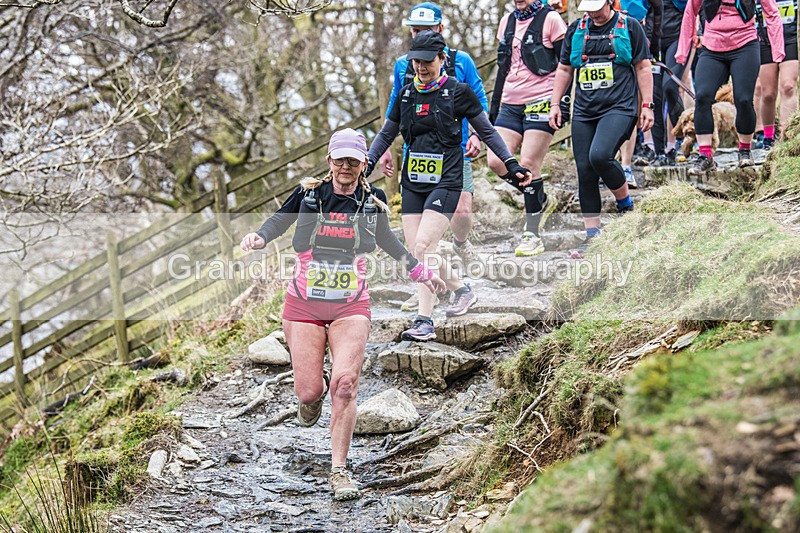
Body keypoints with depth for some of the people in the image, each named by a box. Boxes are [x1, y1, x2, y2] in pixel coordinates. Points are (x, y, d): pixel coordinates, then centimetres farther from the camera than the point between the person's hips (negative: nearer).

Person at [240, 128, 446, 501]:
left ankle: (338, 471, -5)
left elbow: (386, 240, 21)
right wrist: (259, 237, -11)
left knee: (345, 386, -15)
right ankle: (314, 391, 37)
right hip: (304, 306, 0)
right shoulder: (308, 193, -2)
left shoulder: (372, 201, 3)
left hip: (351, 307, 0)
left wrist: (420, 272, 26)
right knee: (308, 391, -4)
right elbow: (279, 221, 11)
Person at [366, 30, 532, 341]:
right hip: (413, 182, 6)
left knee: (423, 245, -19)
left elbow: (486, 131, 5)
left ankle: (424, 321, -13)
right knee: (415, 251, -1)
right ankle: (462, 291, 20)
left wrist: (512, 165, 0)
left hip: (445, 181, -6)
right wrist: (368, 164, 9)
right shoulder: (407, 94, 10)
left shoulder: (458, 92, -3)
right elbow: (386, 134, 21)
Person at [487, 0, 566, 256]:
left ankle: (532, 235, -1)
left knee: (528, 164, -10)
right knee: (496, 161, -6)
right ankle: (542, 201, 17)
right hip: (511, 105, 7)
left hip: (541, 102, -6)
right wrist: (494, 106, 20)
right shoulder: (507, 21, 15)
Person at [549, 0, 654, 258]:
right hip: (584, 111, 5)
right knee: (585, 171, 0)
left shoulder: (630, 26, 4)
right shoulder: (576, 29, 13)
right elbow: (564, 70, 20)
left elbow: (643, 68, 5)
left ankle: (625, 202, 0)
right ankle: (592, 237, 7)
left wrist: (647, 105, -1)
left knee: (600, 155, -27)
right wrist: (555, 104, 13)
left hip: (619, 108, -5)